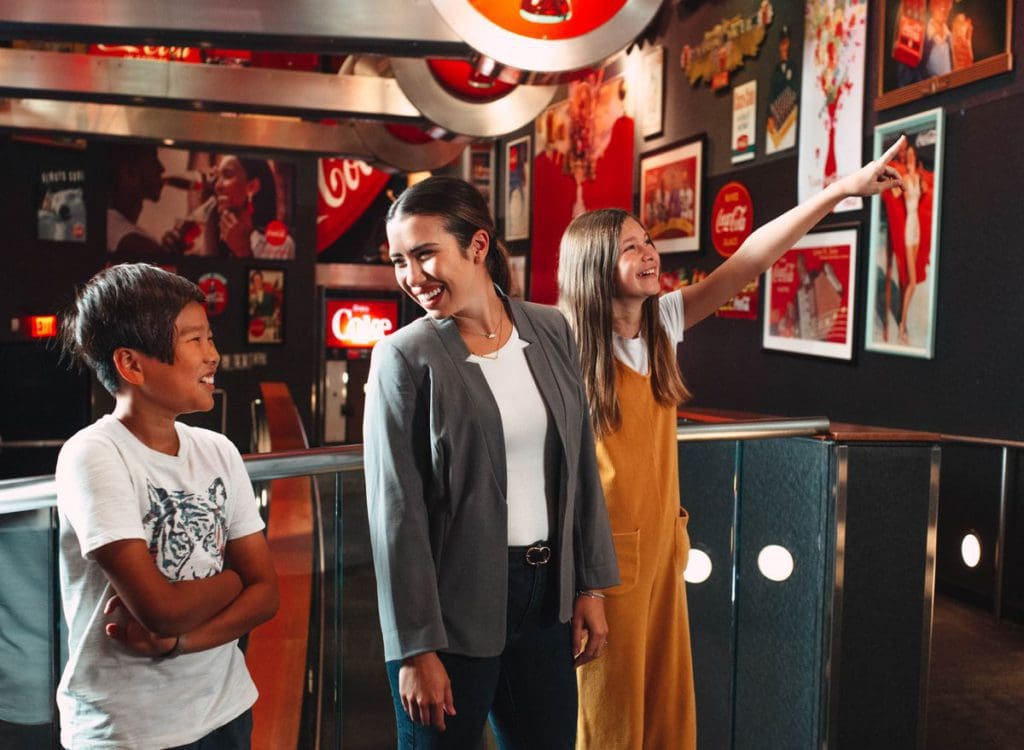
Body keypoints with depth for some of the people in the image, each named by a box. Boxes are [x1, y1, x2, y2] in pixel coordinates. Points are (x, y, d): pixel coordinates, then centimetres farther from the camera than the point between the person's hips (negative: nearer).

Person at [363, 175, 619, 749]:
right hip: (455, 604, -4)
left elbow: (581, 467, 7)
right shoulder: (405, 356, -11)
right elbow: (397, 513, -12)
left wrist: (591, 586, 6)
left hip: (547, 595, 4)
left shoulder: (551, 331, 1)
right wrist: (416, 647, -12)